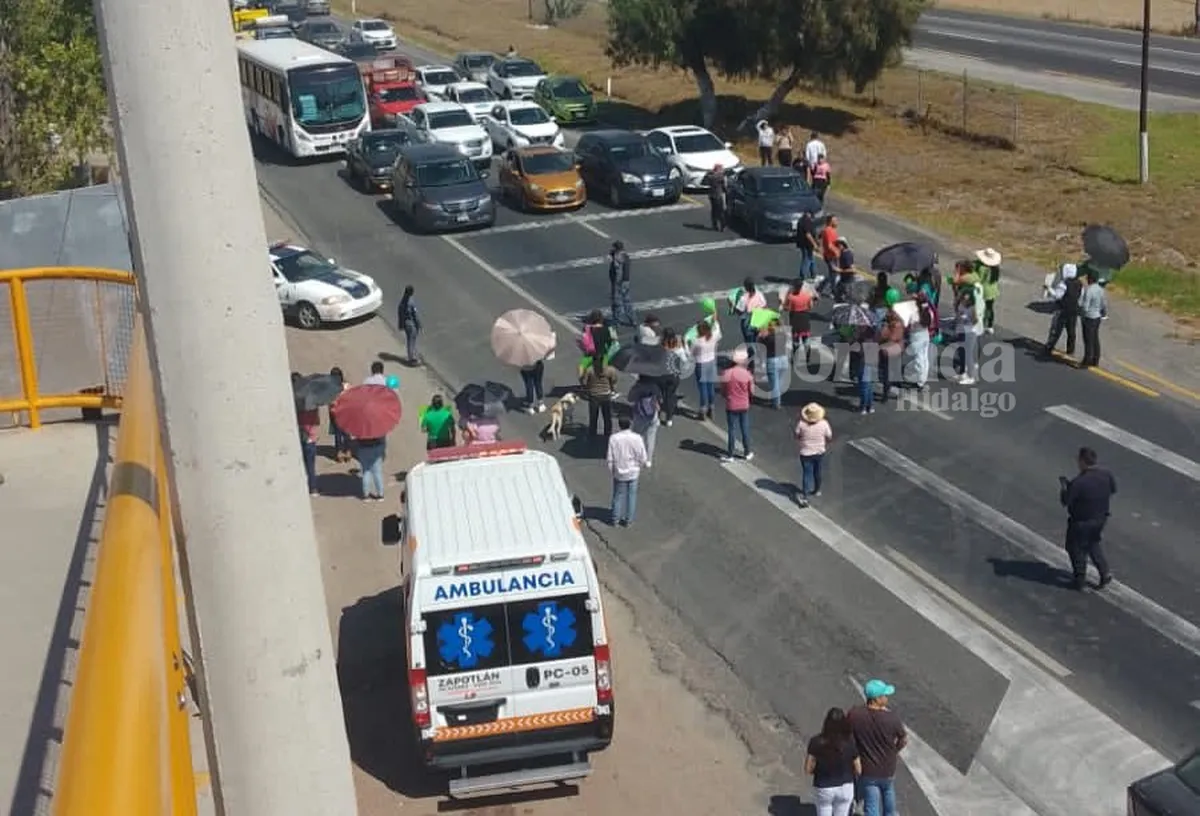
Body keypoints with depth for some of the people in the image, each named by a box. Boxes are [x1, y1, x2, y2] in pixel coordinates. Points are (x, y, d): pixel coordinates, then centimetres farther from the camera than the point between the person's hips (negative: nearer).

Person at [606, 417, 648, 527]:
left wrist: (611, 471, 4)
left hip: (619, 473, 0)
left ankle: (615, 518, 24)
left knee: (618, 494, 15)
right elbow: (643, 458, -7)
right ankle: (628, 520, 20)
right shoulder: (637, 438, -14)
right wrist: (639, 467, 13)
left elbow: (610, 458, -11)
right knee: (631, 495, 13)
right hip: (633, 472, 0)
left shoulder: (614, 438, -16)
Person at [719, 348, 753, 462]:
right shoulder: (747, 374, -14)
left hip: (731, 406, -1)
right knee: (745, 429, 14)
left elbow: (723, 390, -5)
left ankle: (730, 455, 13)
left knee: (732, 430, 7)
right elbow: (751, 390, -3)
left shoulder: (727, 373, -14)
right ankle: (747, 453, 24)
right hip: (744, 406, 1)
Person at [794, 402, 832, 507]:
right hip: (819, 452, 2)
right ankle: (817, 490, 44)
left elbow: (796, 435, -7)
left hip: (806, 453, -2)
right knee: (817, 472, 23)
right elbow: (829, 437, -6)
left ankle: (804, 497, -3)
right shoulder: (824, 424, -19)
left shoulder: (801, 424, -23)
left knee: (807, 474, 5)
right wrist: (825, 444, 14)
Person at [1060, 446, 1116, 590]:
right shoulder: (1106, 475, -12)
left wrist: (1064, 485, -5)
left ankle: (1080, 579, 30)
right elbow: (1113, 490, 7)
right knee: (1093, 544, 30)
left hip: (1081, 522, -6)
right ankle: (1105, 572, 24)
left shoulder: (1078, 483, -32)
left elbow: (1065, 501, -20)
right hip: (1101, 518, 6)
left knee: (1076, 549, 17)